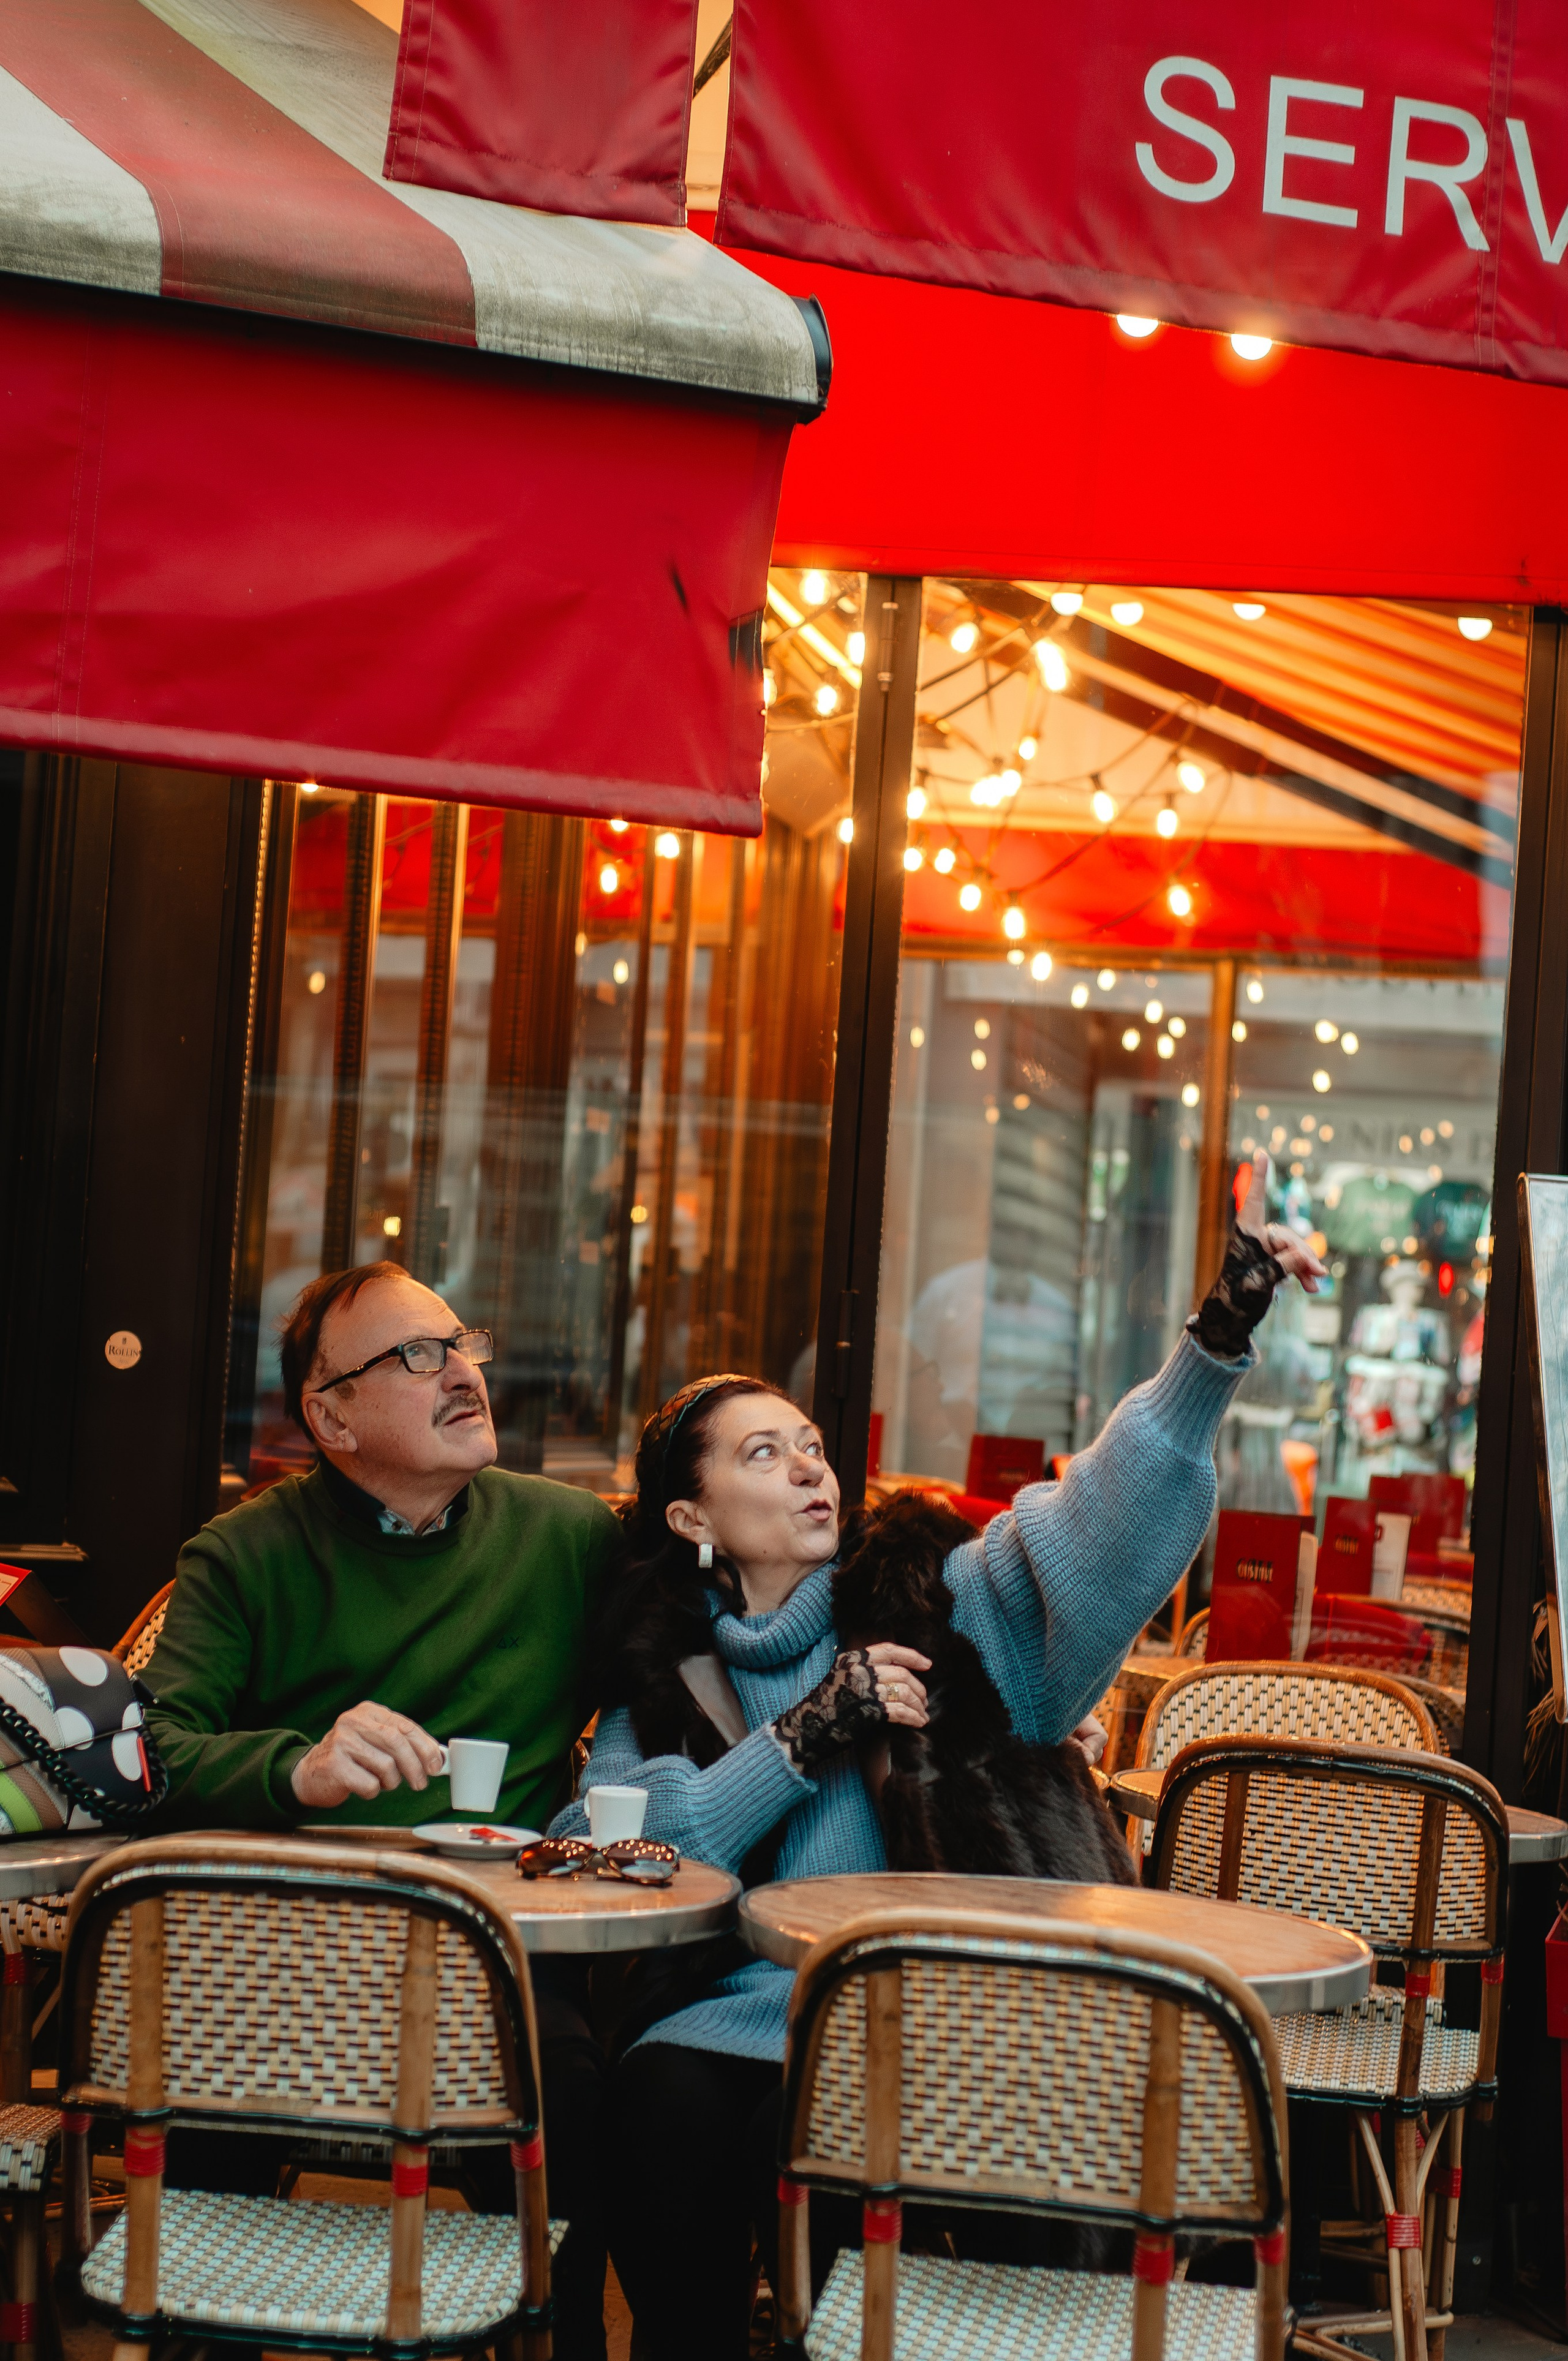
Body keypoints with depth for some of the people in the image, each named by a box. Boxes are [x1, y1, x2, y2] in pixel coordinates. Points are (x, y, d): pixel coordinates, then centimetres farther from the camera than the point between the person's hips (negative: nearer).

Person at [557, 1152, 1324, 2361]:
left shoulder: (933, 1602, 11)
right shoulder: (661, 1669, 14)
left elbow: (1106, 1520, -5)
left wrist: (1223, 1331, -20)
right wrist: (809, 1737, -8)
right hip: (736, 2013, 2)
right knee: (658, 2107, -30)